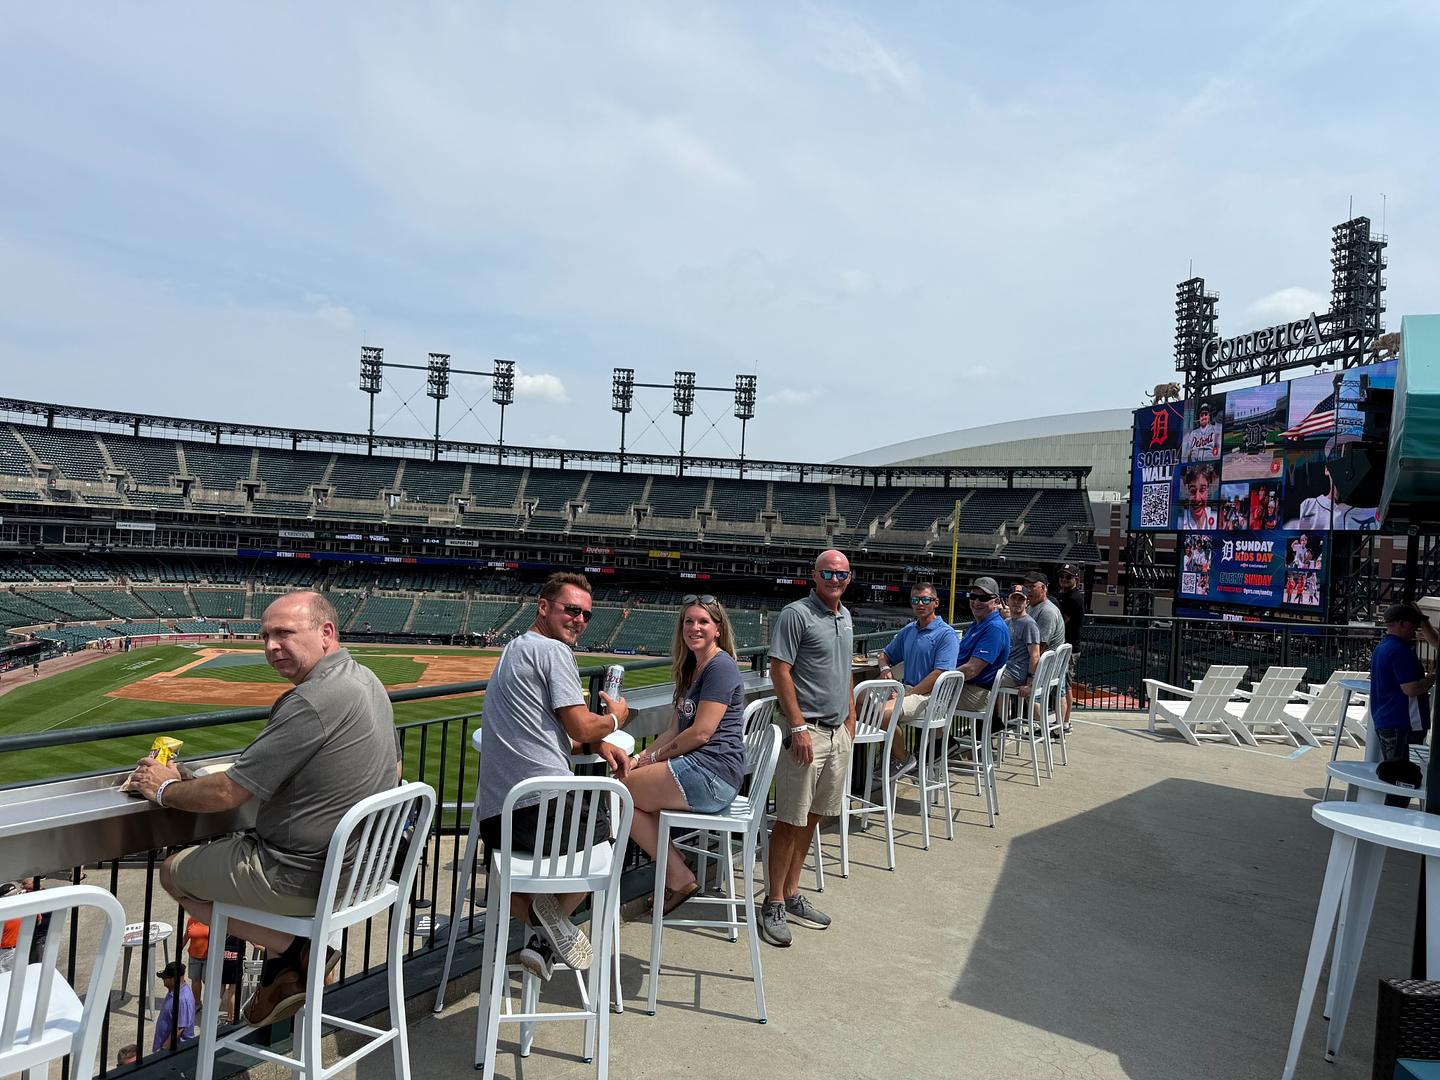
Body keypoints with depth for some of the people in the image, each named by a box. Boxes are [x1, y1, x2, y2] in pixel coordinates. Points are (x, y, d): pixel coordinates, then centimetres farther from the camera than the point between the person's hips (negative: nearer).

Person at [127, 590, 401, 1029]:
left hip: (309, 878, -9)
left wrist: (165, 789, 0)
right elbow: (391, 771, 17)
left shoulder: (311, 701, -26)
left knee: (174, 871, 12)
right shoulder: (368, 681, 3)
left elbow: (226, 794, -20)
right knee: (231, 846, 31)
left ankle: (295, 948, 3)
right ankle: (282, 971, 23)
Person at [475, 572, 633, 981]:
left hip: (494, 817, 8)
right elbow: (581, 726, -9)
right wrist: (615, 719, 12)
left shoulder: (511, 652, 23)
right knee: (603, 825, 24)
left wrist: (598, 743, 12)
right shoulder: (554, 650, -6)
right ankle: (555, 914, 5)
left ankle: (537, 925, 2)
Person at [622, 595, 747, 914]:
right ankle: (677, 876, 8)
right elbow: (675, 730, 16)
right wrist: (642, 757, 1)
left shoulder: (721, 667, -13)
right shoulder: (690, 668, 18)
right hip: (701, 771, 10)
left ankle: (679, 878, 0)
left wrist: (654, 757, -6)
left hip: (710, 774, -10)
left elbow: (701, 732, -18)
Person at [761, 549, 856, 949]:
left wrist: (851, 717, 19)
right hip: (806, 730, -8)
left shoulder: (846, 617, 15)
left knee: (812, 818, 12)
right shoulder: (796, 614, -10)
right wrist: (798, 726, -19)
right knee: (790, 820, -3)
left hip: (838, 732, 8)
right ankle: (774, 905, 7)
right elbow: (779, 671, -14)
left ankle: (792, 895, 23)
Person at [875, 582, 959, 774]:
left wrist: (908, 694, -19)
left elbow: (939, 674, -18)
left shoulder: (946, 634, -8)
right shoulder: (908, 630, 15)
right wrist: (885, 668, 3)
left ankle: (902, 757, -4)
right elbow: (886, 654, 28)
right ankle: (887, 751, 4)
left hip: (929, 695, -8)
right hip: (907, 688, 8)